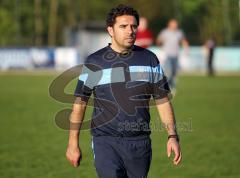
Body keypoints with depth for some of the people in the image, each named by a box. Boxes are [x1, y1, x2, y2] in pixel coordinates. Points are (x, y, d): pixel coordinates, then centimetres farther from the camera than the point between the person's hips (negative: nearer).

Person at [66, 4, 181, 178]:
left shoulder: (149, 59, 6)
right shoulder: (94, 62, 0)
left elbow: (163, 101, 9)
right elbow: (80, 103, 5)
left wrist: (173, 136, -2)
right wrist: (73, 143, 3)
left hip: (140, 143, 3)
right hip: (106, 143, -3)